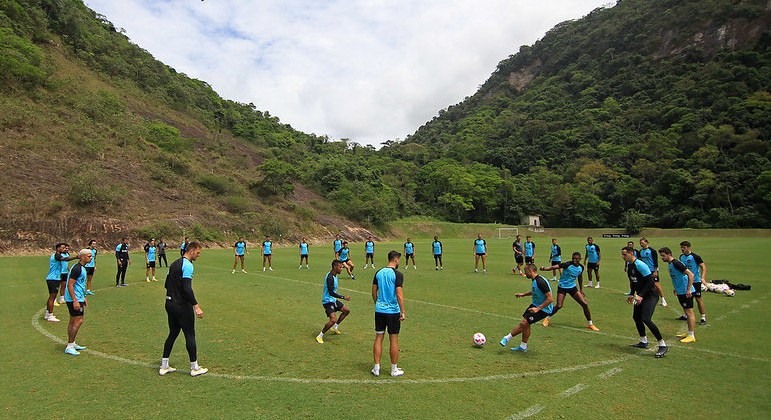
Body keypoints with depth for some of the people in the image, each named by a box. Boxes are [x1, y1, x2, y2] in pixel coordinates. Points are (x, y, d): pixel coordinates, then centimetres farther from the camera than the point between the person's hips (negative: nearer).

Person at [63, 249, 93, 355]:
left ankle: (72, 344, 23)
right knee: (78, 321, -10)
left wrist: (83, 298, 26)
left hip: (77, 298, 11)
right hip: (74, 299, -11)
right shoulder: (77, 269, -18)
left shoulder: (82, 268, 14)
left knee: (73, 321, 15)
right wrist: (75, 301, -25)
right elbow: (70, 285, -22)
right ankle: (69, 346, -4)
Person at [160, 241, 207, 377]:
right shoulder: (187, 265, -17)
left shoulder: (174, 264, 11)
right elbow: (187, 288, -24)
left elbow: (167, 284, 17)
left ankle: (164, 366, 23)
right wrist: (196, 306, -24)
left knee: (172, 334, 18)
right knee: (190, 336, 1)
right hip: (182, 306, -9)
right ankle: (194, 368, 11)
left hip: (169, 304, 9)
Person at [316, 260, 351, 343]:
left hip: (333, 300, 10)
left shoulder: (334, 275, 7)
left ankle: (335, 327, 30)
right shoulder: (329, 277, -25)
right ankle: (320, 336, -6)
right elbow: (331, 293, -28)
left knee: (347, 310, 18)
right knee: (333, 319, -23)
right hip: (328, 301, -10)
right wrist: (343, 297, -25)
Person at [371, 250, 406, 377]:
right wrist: (403, 312, -11)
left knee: (378, 338, 11)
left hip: (379, 310, 5)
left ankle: (376, 368, 16)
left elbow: (374, 292, 9)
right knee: (393, 340, 6)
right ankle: (394, 369, 16)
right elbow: (399, 294, -17)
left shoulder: (379, 273, 5)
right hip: (393, 311, -5)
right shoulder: (397, 274, -12)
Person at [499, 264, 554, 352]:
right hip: (535, 305, 9)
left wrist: (538, 309, -26)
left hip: (543, 309, -9)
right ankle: (523, 347, 19)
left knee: (524, 323, -14)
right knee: (525, 324, 7)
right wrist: (523, 294, 20)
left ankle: (507, 338, 0)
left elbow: (550, 299, -27)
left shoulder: (540, 282, -26)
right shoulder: (534, 280, 5)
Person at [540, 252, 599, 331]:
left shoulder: (581, 267, -2)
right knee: (558, 306, -14)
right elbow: (554, 267, -32)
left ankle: (590, 324, 16)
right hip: (562, 287, -5)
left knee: (585, 304, -3)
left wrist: (581, 289, 23)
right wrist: (545, 268, -51)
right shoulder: (567, 264, -20)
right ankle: (548, 318, 15)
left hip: (573, 287, 5)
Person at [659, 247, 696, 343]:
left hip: (686, 292, -10)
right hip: (681, 292, 10)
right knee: (687, 312, 16)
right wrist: (676, 288, 28)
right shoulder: (670, 264, 12)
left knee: (689, 312, -5)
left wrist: (688, 289, -27)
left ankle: (691, 336, -1)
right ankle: (689, 332, 24)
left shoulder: (676, 263, -19)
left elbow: (691, 274, -24)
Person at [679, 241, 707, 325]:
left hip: (695, 281, -6)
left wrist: (703, 278, -30)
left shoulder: (695, 257, -13)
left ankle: (703, 317, 6)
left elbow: (704, 267, -17)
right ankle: (686, 315, 24)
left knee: (698, 299, -3)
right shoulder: (681, 257, 6)